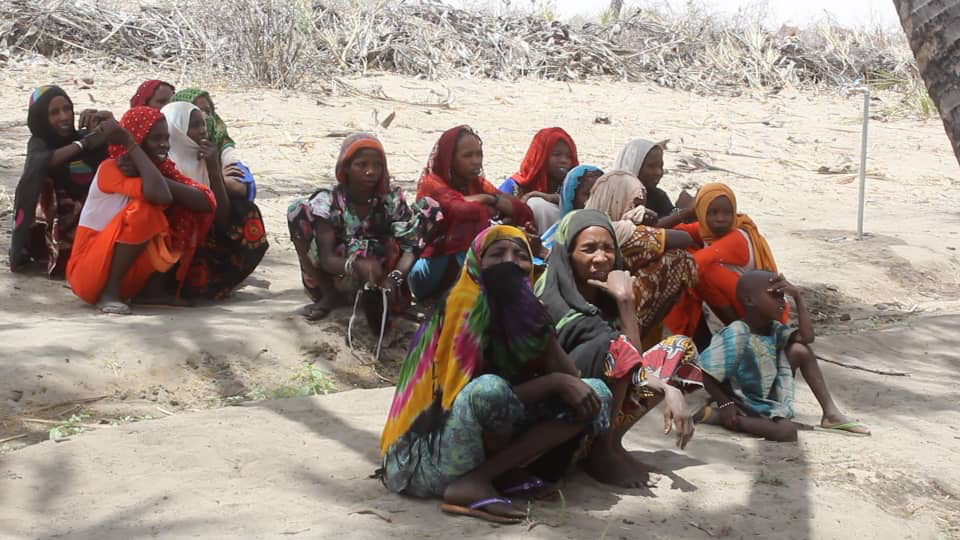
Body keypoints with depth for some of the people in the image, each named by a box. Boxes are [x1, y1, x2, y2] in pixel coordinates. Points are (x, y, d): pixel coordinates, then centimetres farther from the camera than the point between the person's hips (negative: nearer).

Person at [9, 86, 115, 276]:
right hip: (52, 219, -2)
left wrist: (108, 120, -28)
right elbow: (42, 161, -30)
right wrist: (84, 144, -39)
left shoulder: (84, 136, 3)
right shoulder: (39, 142, -4)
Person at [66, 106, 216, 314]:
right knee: (144, 208, -28)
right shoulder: (110, 169, -15)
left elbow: (206, 202, -14)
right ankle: (109, 290, -20)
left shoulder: (163, 169, 4)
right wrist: (131, 144, -22)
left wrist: (151, 177, -21)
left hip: (129, 275, 6)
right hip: (89, 273, -6)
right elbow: (160, 194, -34)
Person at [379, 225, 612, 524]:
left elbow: (571, 376, -1)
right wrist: (555, 383, -23)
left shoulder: (527, 310, 6)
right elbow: (483, 396, -22)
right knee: (490, 388, -38)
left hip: (488, 443, 8)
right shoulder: (463, 309, -15)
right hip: (431, 454, -8)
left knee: (595, 394, -5)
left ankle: (480, 476, -13)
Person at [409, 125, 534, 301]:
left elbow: (522, 211, -1)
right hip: (432, 269, -6)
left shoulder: (478, 185, 11)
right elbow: (463, 211, -29)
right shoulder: (431, 184, -9)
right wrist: (487, 208, -10)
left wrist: (491, 199, -13)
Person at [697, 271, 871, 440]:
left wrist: (797, 297, -13)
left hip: (768, 397, 8)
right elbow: (705, 374, -24)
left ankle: (830, 413, 3)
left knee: (800, 349, 1)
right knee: (787, 431, -33)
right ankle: (717, 416, -20)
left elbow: (807, 337, -14)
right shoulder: (737, 335, -27)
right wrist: (725, 405, -29)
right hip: (742, 404, -8)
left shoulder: (773, 329, -1)